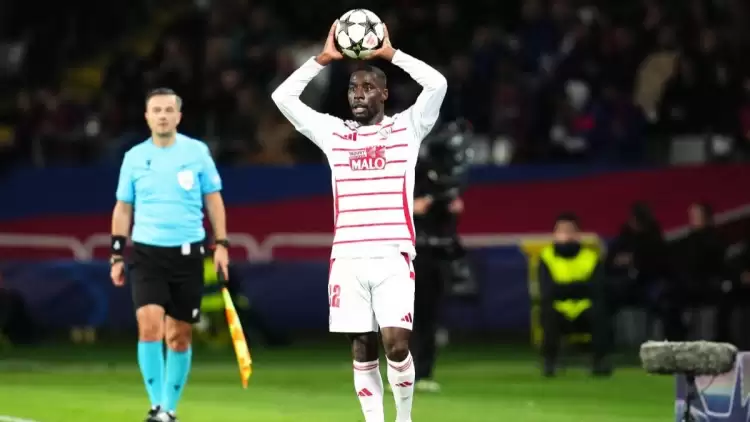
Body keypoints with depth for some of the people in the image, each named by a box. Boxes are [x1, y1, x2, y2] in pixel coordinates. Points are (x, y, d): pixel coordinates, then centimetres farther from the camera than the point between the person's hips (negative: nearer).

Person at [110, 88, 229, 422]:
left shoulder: (197, 152, 2)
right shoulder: (134, 157, 4)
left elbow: (213, 199, 8)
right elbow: (123, 207, 11)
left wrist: (221, 244, 1)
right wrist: (117, 255, 7)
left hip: (187, 253, 0)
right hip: (146, 253, 0)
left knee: (179, 335, 4)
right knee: (149, 325, -18)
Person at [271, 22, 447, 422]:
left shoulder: (406, 128, 8)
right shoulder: (334, 132, 15)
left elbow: (437, 84, -7)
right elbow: (283, 96, 10)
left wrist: (390, 54, -2)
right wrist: (324, 58, 6)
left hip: (392, 257, -3)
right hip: (347, 258, 3)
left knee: (396, 344, -13)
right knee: (362, 351, 3)